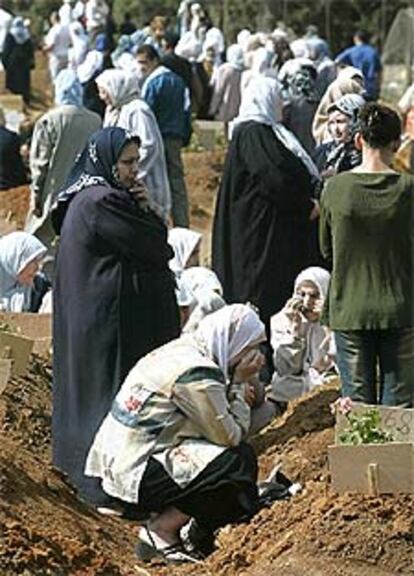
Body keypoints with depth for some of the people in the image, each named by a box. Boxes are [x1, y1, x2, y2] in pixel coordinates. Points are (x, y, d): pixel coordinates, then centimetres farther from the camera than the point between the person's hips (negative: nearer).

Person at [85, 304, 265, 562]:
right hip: (135, 473, -10)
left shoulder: (182, 348, 10)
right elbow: (231, 436, -14)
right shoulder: (197, 373, -20)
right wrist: (238, 383, -6)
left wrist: (235, 387, 2)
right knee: (239, 462, -13)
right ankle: (161, 530, -6)